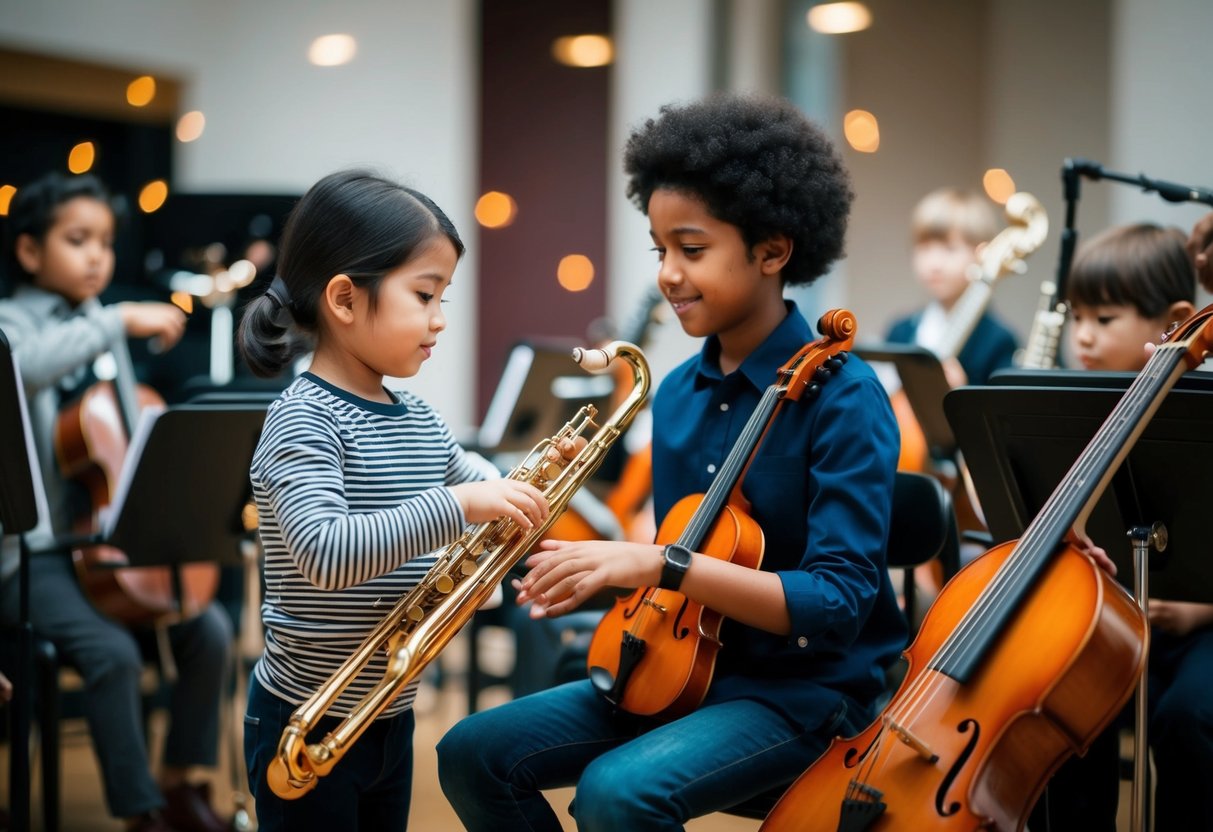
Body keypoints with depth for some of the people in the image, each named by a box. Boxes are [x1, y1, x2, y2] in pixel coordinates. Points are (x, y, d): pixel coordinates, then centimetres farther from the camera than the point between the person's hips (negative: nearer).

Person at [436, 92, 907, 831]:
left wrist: (659, 563, -29)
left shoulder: (844, 397, -16)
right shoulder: (678, 393, 5)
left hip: (806, 690, -7)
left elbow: (837, 603, -23)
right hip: (686, 668, 7)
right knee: (476, 752, -5)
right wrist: (603, 573, -8)